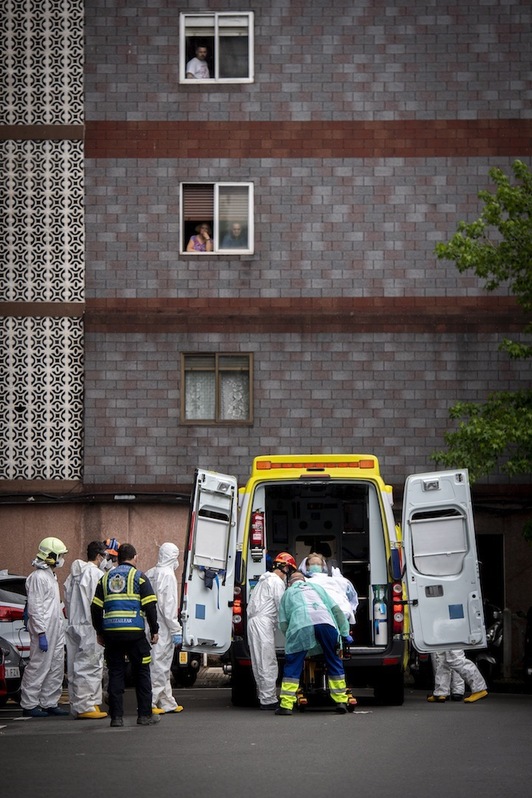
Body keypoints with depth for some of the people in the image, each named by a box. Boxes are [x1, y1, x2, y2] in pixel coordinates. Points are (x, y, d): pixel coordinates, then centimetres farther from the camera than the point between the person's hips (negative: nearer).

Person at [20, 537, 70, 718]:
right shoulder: (38, 577, -14)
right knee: (39, 667, -6)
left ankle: (49, 703, 16)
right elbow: (35, 608, -18)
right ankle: (29, 705, -1)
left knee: (56, 668, 10)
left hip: (56, 631, 10)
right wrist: (41, 633, -21)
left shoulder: (51, 576, 17)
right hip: (44, 630, -10)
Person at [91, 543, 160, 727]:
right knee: (141, 673, 6)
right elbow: (150, 606, -4)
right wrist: (154, 630, 4)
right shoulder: (139, 577, 1)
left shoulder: (106, 578, 13)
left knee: (115, 673, 7)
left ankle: (116, 716, 4)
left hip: (111, 633, 3)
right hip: (134, 633, -3)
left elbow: (96, 608, 12)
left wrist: (99, 632, 20)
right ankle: (145, 715, 6)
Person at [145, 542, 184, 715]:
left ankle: (167, 703, 21)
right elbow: (168, 605, -16)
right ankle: (149, 704, -7)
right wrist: (176, 630, -14)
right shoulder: (168, 575, -12)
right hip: (162, 628, -8)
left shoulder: (149, 574, 12)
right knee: (158, 665, -5)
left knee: (162, 668, 15)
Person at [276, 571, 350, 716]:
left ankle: (286, 705, 0)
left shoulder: (288, 593, 31)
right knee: (334, 662, 16)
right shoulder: (316, 587, 36)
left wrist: (290, 636, 35)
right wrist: (345, 632, 30)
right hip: (325, 621, 2)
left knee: (292, 665, 6)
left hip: (301, 624, -2)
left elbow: (283, 625, 21)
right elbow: (336, 610, 27)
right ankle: (341, 702, 16)